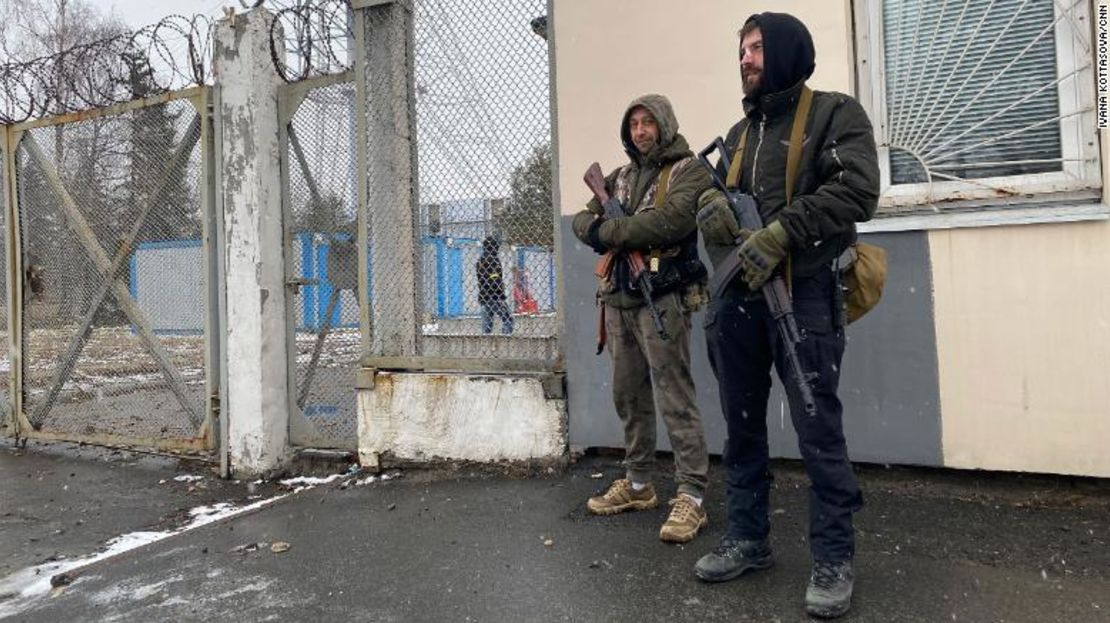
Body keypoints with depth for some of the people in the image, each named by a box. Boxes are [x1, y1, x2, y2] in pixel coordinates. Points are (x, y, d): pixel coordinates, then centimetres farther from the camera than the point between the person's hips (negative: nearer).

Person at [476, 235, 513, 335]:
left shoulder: (480, 260, 15)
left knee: (486, 322, 8)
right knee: (508, 319, -5)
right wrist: (500, 297, -17)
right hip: (494, 296, -8)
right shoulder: (494, 259, -10)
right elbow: (495, 281, -17)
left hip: (483, 296, 8)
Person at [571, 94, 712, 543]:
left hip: (662, 299, -7)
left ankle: (691, 497, 0)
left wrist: (609, 231, -10)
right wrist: (598, 228, -9)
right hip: (618, 300, 7)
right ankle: (638, 485, 25)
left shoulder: (688, 171, -1)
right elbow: (582, 220, 15)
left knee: (674, 399, -6)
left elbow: (669, 220, -18)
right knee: (629, 397, 12)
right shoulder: (620, 177, 20)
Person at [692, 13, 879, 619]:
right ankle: (747, 539, 26)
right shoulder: (739, 132, 20)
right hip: (736, 297, 7)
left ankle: (833, 559, 12)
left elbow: (857, 189, -13)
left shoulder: (835, 114, 0)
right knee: (742, 426, 12)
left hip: (803, 294, -6)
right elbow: (716, 187, 22)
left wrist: (778, 234, -20)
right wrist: (709, 200, -3)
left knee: (818, 430, -2)